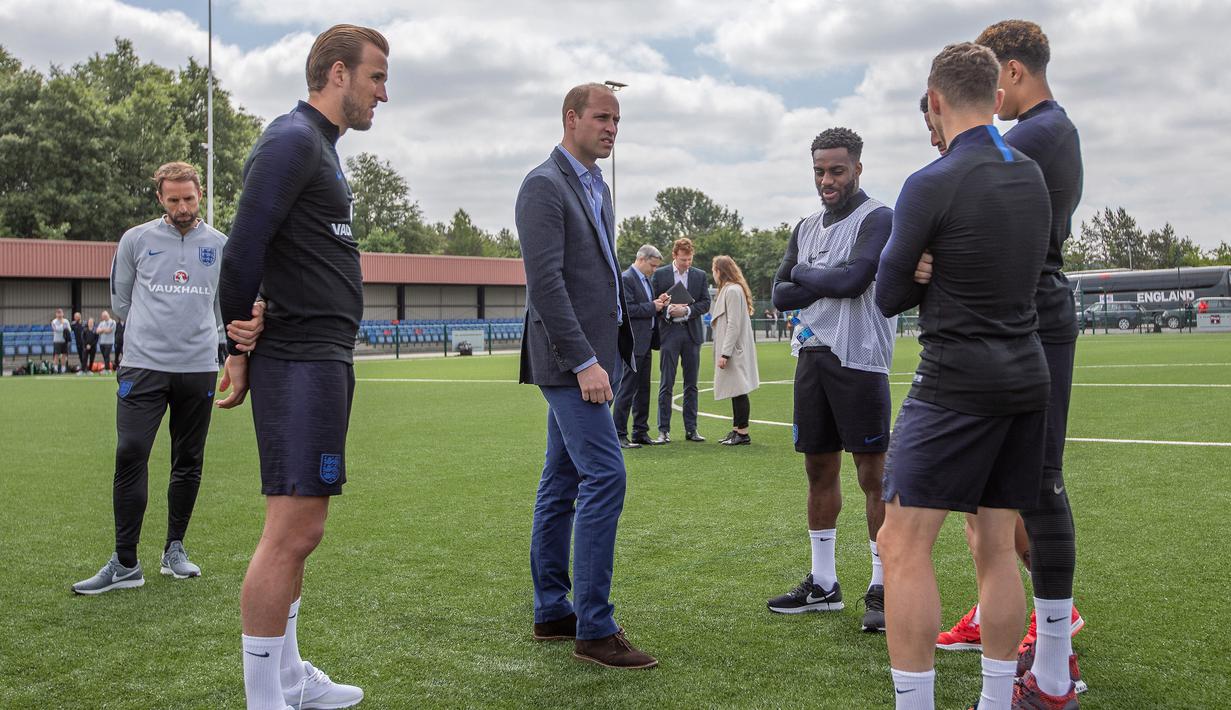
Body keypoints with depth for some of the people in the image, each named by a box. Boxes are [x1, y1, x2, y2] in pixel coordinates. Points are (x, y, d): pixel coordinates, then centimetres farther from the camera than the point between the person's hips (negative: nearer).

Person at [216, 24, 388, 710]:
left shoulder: (320, 148, 20)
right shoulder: (292, 141, -11)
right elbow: (244, 249, -16)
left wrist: (250, 343, 9)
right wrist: (240, 350, -10)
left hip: (325, 362, 10)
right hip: (302, 363, -10)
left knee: (303, 530, 14)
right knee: (291, 532, -7)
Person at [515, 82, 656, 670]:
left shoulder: (595, 186, 18)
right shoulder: (544, 186, -10)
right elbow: (546, 282, -18)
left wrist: (606, 355, 11)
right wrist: (585, 362, -22)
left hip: (594, 355, 9)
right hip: (570, 357, -9)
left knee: (562, 484, 12)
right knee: (605, 477, -13)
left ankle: (552, 613, 19)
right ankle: (594, 629, -8)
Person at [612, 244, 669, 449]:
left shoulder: (645, 279, 17)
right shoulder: (626, 279, -12)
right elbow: (628, 309, -20)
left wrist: (658, 305, 4)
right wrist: (652, 307, -15)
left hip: (645, 343, 10)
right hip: (632, 343, -10)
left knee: (643, 389, 12)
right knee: (627, 389, -7)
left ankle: (641, 432, 19)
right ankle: (619, 435, -3)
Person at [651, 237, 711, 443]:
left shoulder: (700, 275, 9)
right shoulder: (660, 274, 2)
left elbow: (705, 303, 4)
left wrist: (687, 310, -11)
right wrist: (668, 310, -16)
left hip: (692, 333, 3)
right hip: (669, 333, -3)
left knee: (691, 384, 7)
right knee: (666, 384, -4)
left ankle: (691, 429, 13)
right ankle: (664, 430, 0)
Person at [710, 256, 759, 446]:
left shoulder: (732, 291, -14)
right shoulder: (728, 290, 17)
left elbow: (734, 325, -19)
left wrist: (725, 353, -20)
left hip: (734, 349, -10)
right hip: (730, 350, 10)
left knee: (738, 391, -7)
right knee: (735, 392, 14)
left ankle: (743, 433, -4)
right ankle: (736, 430, 20)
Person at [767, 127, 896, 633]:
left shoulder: (877, 219, -5)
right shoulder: (806, 229, 17)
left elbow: (854, 278, -20)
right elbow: (780, 296, 8)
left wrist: (803, 274, -3)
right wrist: (829, 283, -6)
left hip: (858, 360, -7)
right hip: (812, 358, 7)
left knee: (872, 474, -4)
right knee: (820, 469, 11)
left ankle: (882, 589, 5)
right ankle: (823, 584, 21)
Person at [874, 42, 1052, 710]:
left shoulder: (932, 185, -13)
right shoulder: (1032, 175, 9)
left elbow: (888, 296, -3)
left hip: (956, 383, -8)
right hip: (1027, 378, 8)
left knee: (903, 545, -4)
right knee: (996, 546, 13)